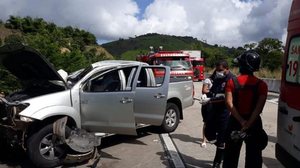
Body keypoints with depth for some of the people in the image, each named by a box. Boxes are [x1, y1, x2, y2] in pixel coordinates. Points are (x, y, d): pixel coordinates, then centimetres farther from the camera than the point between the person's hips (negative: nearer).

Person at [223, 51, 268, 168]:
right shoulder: (261, 85, -6)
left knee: (231, 155, 13)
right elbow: (259, 107, -15)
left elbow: (229, 104, -16)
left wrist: (242, 122, -16)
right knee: (253, 157, 12)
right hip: (254, 123, 0)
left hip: (235, 121, 0)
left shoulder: (232, 82, -7)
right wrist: (248, 124, -18)